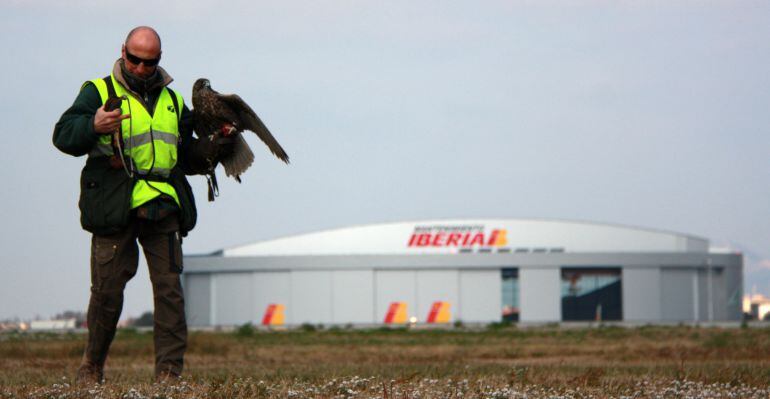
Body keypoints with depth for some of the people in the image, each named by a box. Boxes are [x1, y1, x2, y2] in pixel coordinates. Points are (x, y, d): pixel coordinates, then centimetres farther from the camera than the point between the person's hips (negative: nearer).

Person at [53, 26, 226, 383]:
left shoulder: (173, 101, 22)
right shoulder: (99, 92, 7)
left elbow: (188, 157, 29)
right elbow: (63, 136, -6)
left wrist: (214, 147, 9)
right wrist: (93, 127, -26)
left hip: (162, 206, 3)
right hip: (113, 206, -3)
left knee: (168, 287, -5)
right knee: (107, 289, -2)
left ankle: (169, 370, -3)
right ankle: (92, 364, 16)